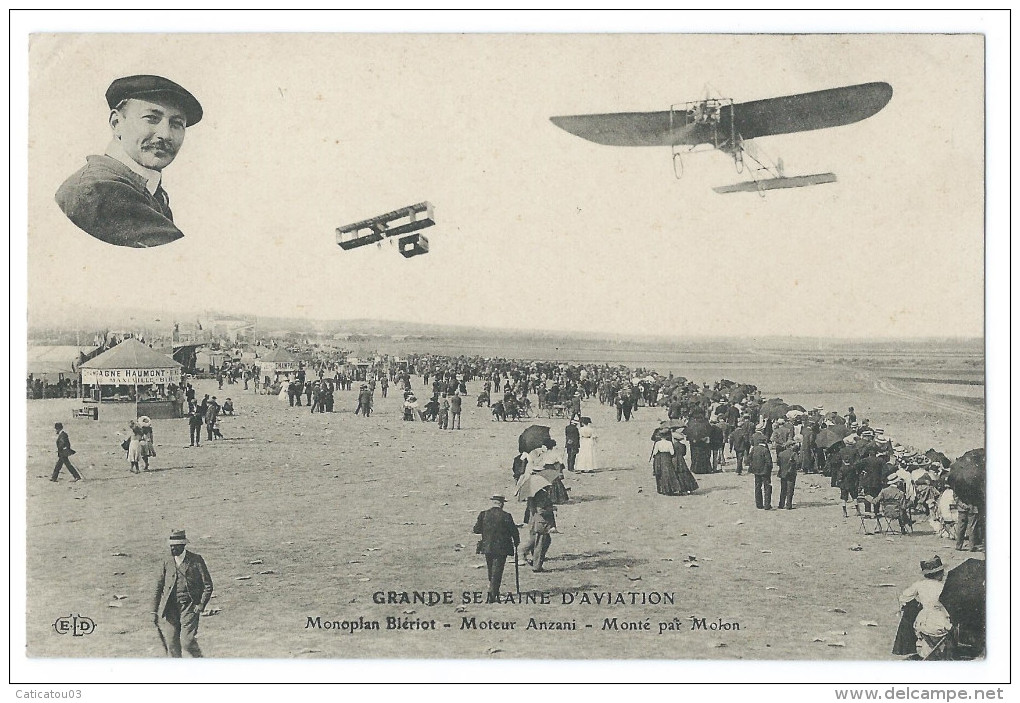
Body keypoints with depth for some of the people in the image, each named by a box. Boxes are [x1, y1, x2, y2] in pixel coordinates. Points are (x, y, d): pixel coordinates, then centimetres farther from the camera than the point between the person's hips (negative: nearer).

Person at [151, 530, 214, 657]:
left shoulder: (196, 560, 0)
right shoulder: (167, 563, 9)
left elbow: (208, 585, 1)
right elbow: (158, 588, 16)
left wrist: (201, 605, -10)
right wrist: (154, 611, 12)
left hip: (189, 607, -3)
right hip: (169, 608, 3)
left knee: (187, 642, -11)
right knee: (171, 645, 1)